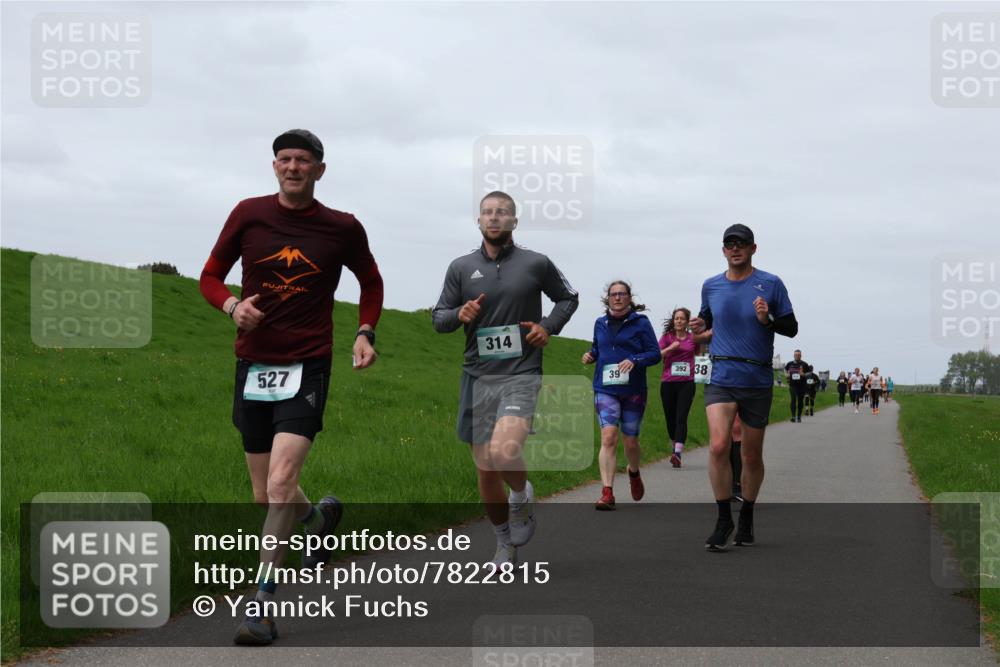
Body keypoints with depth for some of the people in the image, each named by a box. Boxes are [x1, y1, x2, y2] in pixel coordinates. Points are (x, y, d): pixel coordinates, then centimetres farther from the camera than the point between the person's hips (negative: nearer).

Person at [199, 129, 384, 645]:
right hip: (253, 365, 3)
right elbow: (210, 277, 10)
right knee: (266, 496, 11)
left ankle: (262, 604, -13)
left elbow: (371, 282, 18)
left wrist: (365, 333, 4)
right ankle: (320, 517, 46)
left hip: (307, 366, -3)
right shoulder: (249, 215, 3)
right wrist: (233, 306, -10)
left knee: (281, 482, -20)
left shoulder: (342, 228, 0)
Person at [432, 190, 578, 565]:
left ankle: (522, 496, 8)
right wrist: (460, 314, -10)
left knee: (504, 452, -25)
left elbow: (568, 298, 18)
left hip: (521, 375, -3)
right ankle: (505, 543, 26)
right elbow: (438, 318, 12)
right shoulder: (461, 268, 7)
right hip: (477, 377, 3)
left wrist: (549, 327, 0)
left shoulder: (536, 264, 3)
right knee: (485, 468, 7)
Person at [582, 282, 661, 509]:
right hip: (605, 389, 1)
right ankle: (607, 493, -19)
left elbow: (655, 354, -3)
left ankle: (634, 473, 42)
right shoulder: (600, 324, 10)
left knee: (630, 441, 8)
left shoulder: (640, 322, -1)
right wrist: (589, 355, 2)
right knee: (608, 437, -15)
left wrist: (634, 360, -20)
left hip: (633, 391, -1)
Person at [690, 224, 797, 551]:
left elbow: (791, 328, 3)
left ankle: (746, 518, 28)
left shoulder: (770, 284, 0)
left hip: (758, 381, -1)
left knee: (752, 455, 9)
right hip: (721, 378, 1)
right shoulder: (711, 286, 8)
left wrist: (767, 320, -16)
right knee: (718, 446, -18)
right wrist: (700, 326, 2)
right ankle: (724, 520, -7)